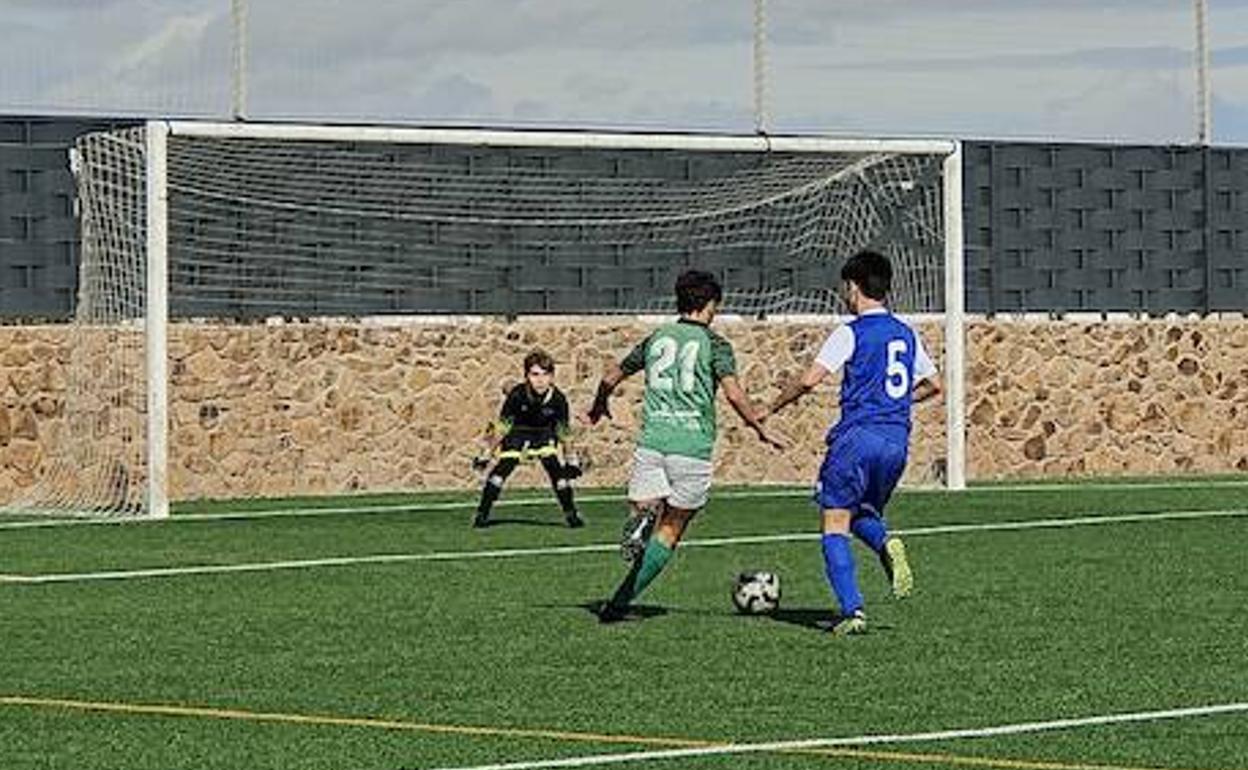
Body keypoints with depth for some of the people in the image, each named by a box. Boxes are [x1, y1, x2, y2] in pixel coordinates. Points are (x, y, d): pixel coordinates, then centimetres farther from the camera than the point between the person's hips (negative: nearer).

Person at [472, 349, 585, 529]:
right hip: (518, 434, -1)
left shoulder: (558, 399, -23)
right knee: (501, 469, -16)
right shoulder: (517, 395, -28)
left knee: (559, 472, -12)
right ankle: (482, 513, -5)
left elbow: (563, 433, -9)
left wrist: (571, 459, -5)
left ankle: (571, 514, 4)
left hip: (545, 436, 1)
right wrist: (487, 453, -17)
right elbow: (502, 426, -19)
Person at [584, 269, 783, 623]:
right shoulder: (714, 344, 2)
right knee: (670, 530, 8)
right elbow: (734, 393, -12)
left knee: (645, 509, 9)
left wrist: (598, 407, 41)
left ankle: (642, 518, -30)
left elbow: (611, 376, 21)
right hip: (693, 446, -3)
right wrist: (761, 429, 1)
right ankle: (620, 602, -3)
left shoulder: (656, 339, 14)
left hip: (651, 443, 3)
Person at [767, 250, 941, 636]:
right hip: (897, 440, 6)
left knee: (836, 525, 1)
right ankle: (887, 543, -11)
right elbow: (932, 384, 25)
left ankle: (852, 611, -10)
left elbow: (809, 380, -13)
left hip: (857, 436, -6)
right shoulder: (906, 334, 14)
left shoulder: (851, 333, -5)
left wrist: (773, 408, 1)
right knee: (864, 514, 23)